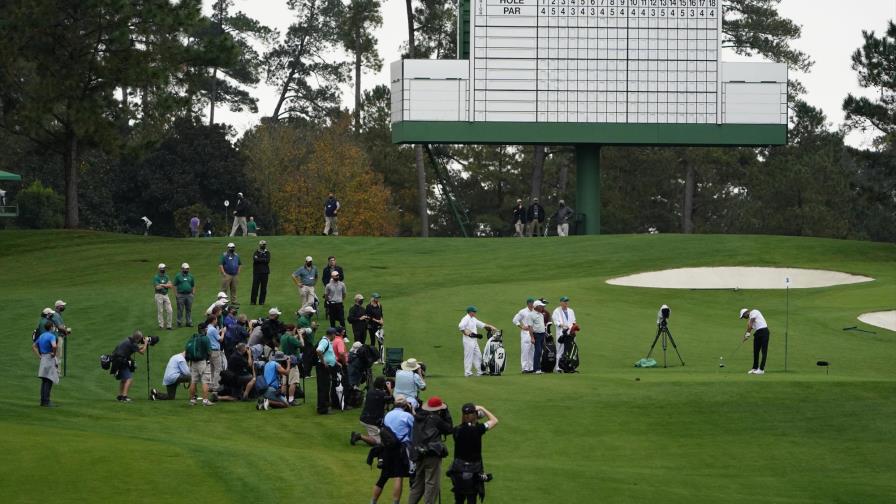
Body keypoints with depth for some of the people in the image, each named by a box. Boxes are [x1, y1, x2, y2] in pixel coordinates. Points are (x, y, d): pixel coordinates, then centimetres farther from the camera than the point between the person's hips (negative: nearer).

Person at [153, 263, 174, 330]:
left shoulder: (166, 277, 11)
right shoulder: (156, 277, -5)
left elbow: (171, 286, -1)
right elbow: (157, 287, -17)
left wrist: (163, 285, -13)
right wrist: (167, 285, -11)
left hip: (166, 295, 5)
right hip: (159, 295, -5)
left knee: (170, 311, 0)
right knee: (160, 311, -1)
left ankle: (169, 325, 7)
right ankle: (161, 325, 6)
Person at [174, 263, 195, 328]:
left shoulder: (190, 276, 13)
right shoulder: (178, 276, 2)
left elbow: (193, 286, 17)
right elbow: (175, 286, 0)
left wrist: (193, 293, 6)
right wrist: (176, 294, -8)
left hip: (189, 295, 3)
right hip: (181, 295, -3)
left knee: (189, 309, 5)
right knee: (180, 310, -2)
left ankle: (189, 322, 11)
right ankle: (179, 322, 4)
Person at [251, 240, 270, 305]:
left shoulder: (267, 253, 9)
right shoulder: (256, 252, 7)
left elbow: (268, 260, -8)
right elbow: (255, 260, -11)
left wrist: (259, 259, -9)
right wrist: (263, 260, -11)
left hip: (265, 273, 1)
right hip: (257, 272, -1)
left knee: (263, 288, 1)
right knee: (255, 287, -4)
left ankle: (261, 301, 7)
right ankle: (253, 301, 0)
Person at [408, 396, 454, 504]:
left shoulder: (418, 417, 10)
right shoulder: (435, 419, -8)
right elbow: (450, 429, 1)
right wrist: (446, 414, 8)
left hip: (419, 455, 7)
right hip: (432, 455, -7)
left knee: (417, 485, 16)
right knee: (432, 485, -3)